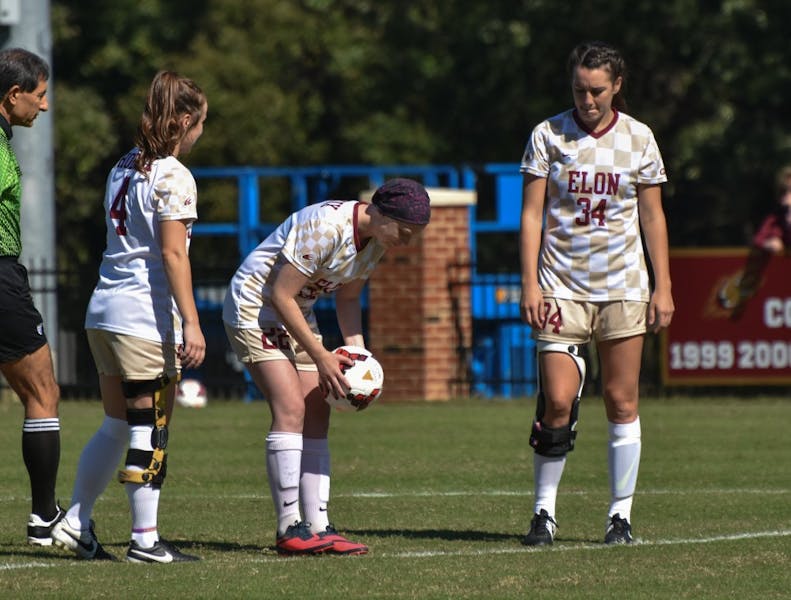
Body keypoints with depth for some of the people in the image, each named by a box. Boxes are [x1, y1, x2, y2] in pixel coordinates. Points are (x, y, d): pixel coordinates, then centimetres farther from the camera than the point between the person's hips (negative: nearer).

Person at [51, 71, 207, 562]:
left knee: (116, 425, 16)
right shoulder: (172, 176, -11)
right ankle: (145, 539, -1)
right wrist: (191, 323, -18)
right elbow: (173, 254, -17)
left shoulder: (124, 168, 14)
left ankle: (76, 524, 17)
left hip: (104, 313, 8)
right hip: (146, 319, -8)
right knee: (150, 431, -3)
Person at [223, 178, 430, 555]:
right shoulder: (325, 227, -29)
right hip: (255, 308, -9)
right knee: (291, 409, -19)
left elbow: (347, 298, 12)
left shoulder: (376, 240, -2)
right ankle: (289, 528, -19)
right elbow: (280, 296, -26)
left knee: (316, 416, 0)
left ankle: (318, 528, 0)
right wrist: (321, 357, -22)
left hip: (296, 315, 9)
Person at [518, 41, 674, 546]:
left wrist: (663, 287, 3)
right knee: (557, 400, -10)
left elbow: (653, 216, 8)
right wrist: (530, 285, -7)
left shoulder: (638, 138, 4)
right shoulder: (547, 136, 0)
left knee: (622, 402, 0)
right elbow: (532, 215, 1)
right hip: (562, 288, -1)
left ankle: (621, 516, 7)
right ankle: (544, 513, 3)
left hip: (624, 289, 1)